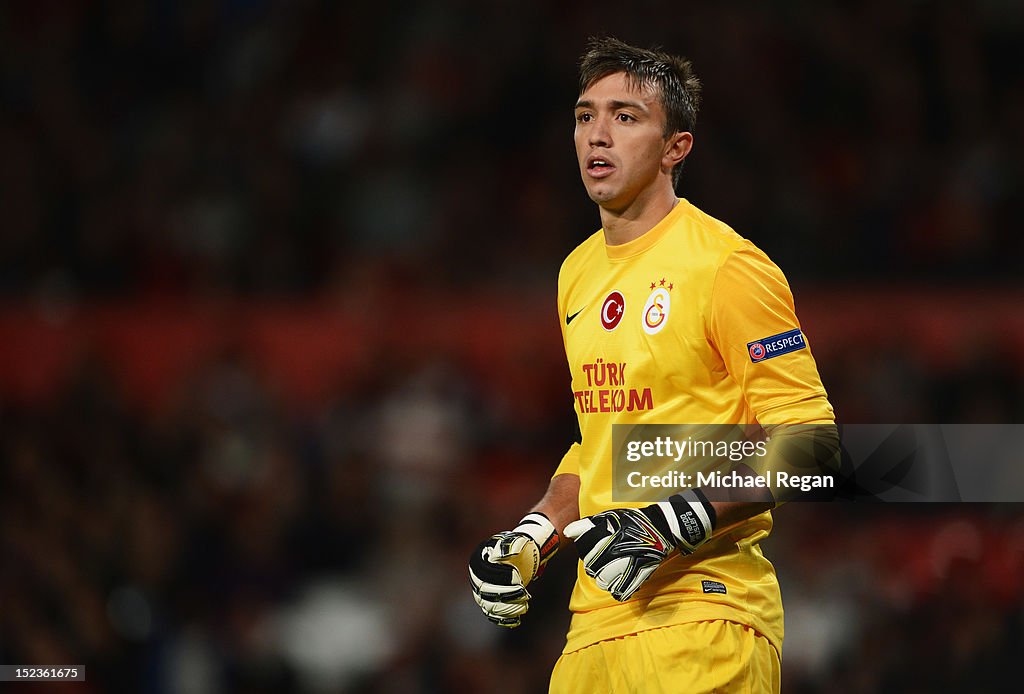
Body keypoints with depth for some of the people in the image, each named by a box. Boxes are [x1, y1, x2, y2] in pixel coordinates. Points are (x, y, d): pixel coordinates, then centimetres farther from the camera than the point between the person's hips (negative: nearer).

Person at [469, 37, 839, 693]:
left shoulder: (726, 265, -9)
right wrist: (534, 537, 12)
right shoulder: (578, 273, 16)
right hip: (597, 614, 7)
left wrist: (677, 523, -20)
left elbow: (808, 439, -12)